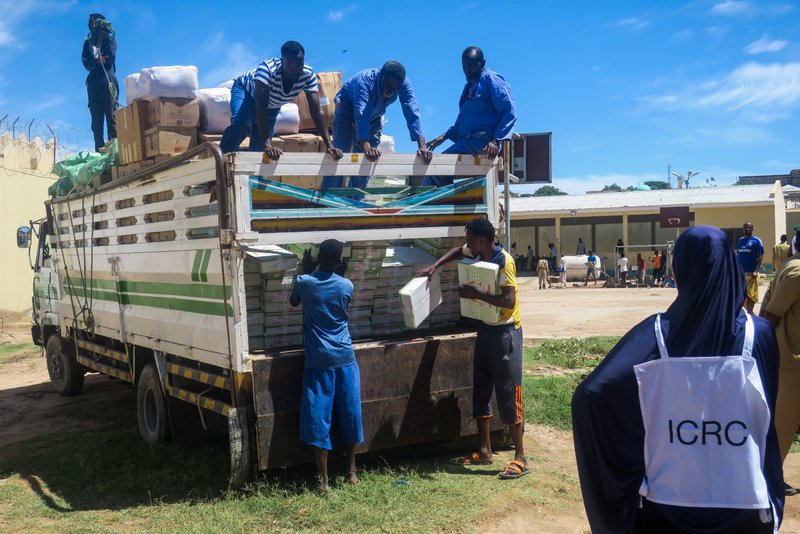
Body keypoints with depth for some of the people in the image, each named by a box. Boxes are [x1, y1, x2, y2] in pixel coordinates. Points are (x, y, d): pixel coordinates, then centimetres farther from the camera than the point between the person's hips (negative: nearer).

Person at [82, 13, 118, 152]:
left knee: (111, 116, -11)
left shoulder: (109, 38, 9)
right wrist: (96, 62, -17)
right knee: (96, 119, -1)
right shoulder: (88, 41, 17)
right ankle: (99, 150, -2)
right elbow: (85, 62, 4)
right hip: (93, 83, 4)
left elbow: (111, 57, -6)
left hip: (108, 81, -4)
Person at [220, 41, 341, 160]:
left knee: (259, 147, 0)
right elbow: (260, 108, -48)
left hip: (272, 107, 4)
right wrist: (267, 144, -58)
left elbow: (316, 112, -31)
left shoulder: (308, 75, -31)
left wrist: (329, 146, -42)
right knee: (240, 123, -34)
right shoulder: (267, 68, -42)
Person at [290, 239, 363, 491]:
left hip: (319, 360, -1)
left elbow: (293, 302, 17)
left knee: (318, 417, 3)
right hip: (344, 358, 2)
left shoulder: (304, 282, -5)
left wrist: (306, 272, 22)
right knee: (350, 413, 12)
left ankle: (323, 479, 4)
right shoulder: (347, 286, -1)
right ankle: (351, 470, 21)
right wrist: (339, 273, 25)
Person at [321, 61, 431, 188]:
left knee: (365, 160, 1)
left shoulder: (404, 83, -30)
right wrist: (366, 147, -65)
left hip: (374, 115, 4)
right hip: (348, 108, -4)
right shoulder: (365, 80, -41)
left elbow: (412, 113, -36)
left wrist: (422, 146, -49)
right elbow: (361, 115, -51)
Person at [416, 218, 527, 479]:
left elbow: (509, 300, -28)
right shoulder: (478, 254, 3)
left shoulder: (504, 261, -21)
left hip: (505, 332, -9)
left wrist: (476, 294, -24)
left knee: (508, 394, -6)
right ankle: (484, 450, 23)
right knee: (480, 391, 13)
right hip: (486, 329, 9)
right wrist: (435, 266, 11)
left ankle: (520, 457, 2)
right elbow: (458, 251, 24)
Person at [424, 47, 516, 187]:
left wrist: (496, 141, -23)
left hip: (482, 142, -9)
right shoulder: (469, 86, 22)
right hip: (467, 142, 9)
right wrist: (445, 136, 12)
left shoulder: (491, 80, -3)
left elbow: (510, 112, -13)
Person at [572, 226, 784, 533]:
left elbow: (589, 396, -21)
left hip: (667, 500, -1)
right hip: (744, 503, 1)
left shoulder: (657, 332, -14)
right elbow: (766, 421, -3)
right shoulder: (758, 334, -11)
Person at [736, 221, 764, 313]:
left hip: (751, 272, -5)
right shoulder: (740, 240, 11)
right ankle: (748, 310, 20)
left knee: (751, 294, 0)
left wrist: (756, 271, -16)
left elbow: (760, 256, -7)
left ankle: (750, 312, 6)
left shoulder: (756, 240, -4)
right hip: (740, 272, 5)